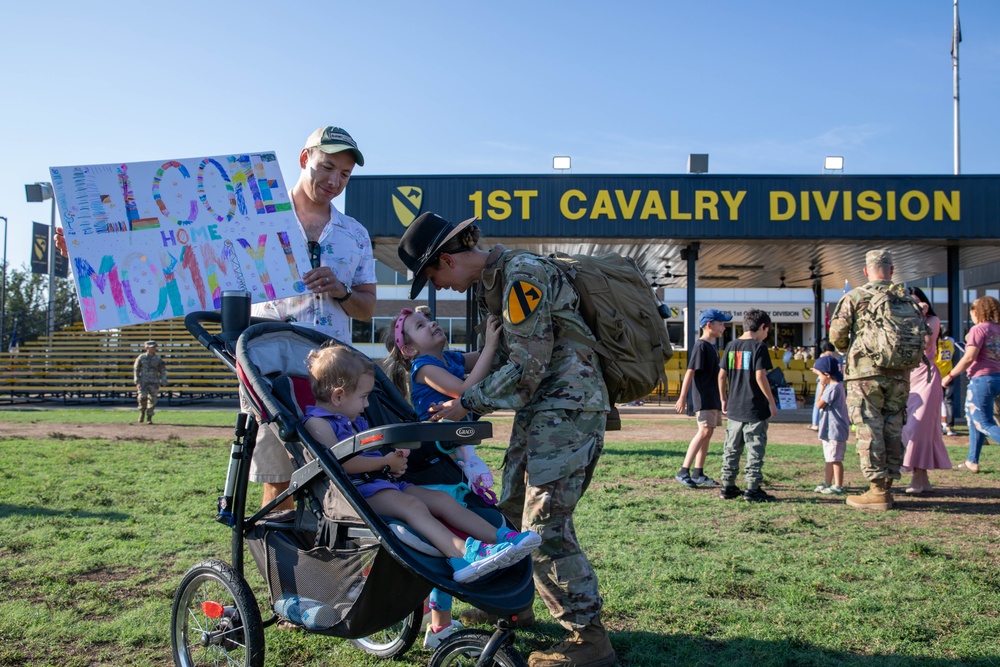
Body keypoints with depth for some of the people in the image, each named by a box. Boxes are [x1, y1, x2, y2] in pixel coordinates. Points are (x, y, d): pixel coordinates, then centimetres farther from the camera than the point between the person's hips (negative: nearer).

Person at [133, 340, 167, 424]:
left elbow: (163, 371, 8)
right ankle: (142, 412, 12)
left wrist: (163, 382, -1)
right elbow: (136, 370, 5)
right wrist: (137, 381, -3)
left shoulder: (158, 358, 4)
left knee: (152, 400, -1)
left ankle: (149, 418, 10)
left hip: (154, 382, 1)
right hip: (143, 381, -1)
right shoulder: (141, 357, 1)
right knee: (142, 398, -16)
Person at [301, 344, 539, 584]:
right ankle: (464, 554, -54)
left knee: (442, 499, -6)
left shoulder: (356, 421, 27)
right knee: (412, 505, -33)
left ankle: (501, 537, -18)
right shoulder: (317, 423, -4)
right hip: (356, 488, -10)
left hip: (385, 482, 10)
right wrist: (386, 462, -8)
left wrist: (395, 460, 10)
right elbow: (341, 463, -17)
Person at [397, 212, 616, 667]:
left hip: (567, 408, -10)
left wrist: (468, 404, -13)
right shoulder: (492, 283, 14)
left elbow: (526, 367, -20)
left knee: (545, 526, -10)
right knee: (511, 513, 17)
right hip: (538, 410, 10)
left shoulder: (521, 275, -16)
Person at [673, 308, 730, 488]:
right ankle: (683, 472, -16)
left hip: (713, 398, 10)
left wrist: (721, 398, 25)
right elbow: (690, 372, -17)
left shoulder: (713, 346, 16)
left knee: (708, 433, 9)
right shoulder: (701, 346, -12)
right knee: (704, 431, -17)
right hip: (703, 398, -10)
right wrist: (682, 398, -20)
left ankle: (698, 474, 14)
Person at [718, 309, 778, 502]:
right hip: (755, 409, -6)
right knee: (755, 450, 2)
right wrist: (772, 402, -8)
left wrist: (724, 400, 18)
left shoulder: (731, 346, 8)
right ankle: (753, 490, 4)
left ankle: (727, 487, 17)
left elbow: (721, 375, 8)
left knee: (731, 449, 13)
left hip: (734, 408, 6)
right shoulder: (759, 347, -9)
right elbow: (760, 377, -16)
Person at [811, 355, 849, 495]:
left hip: (835, 430, -11)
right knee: (829, 458, 17)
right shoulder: (836, 386, 12)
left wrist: (821, 387, -10)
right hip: (830, 429, 11)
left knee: (835, 458, -5)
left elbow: (819, 404, -17)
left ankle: (838, 486, -1)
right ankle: (828, 483, 26)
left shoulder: (833, 388, -20)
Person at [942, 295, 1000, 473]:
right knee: (973, 417, 17)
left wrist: (950, 376, -10)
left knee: (985, 424, -5)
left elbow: (969, 358, -17)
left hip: (982, 378, -9)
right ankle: (972, 462, 21)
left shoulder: (979, 329, -10)